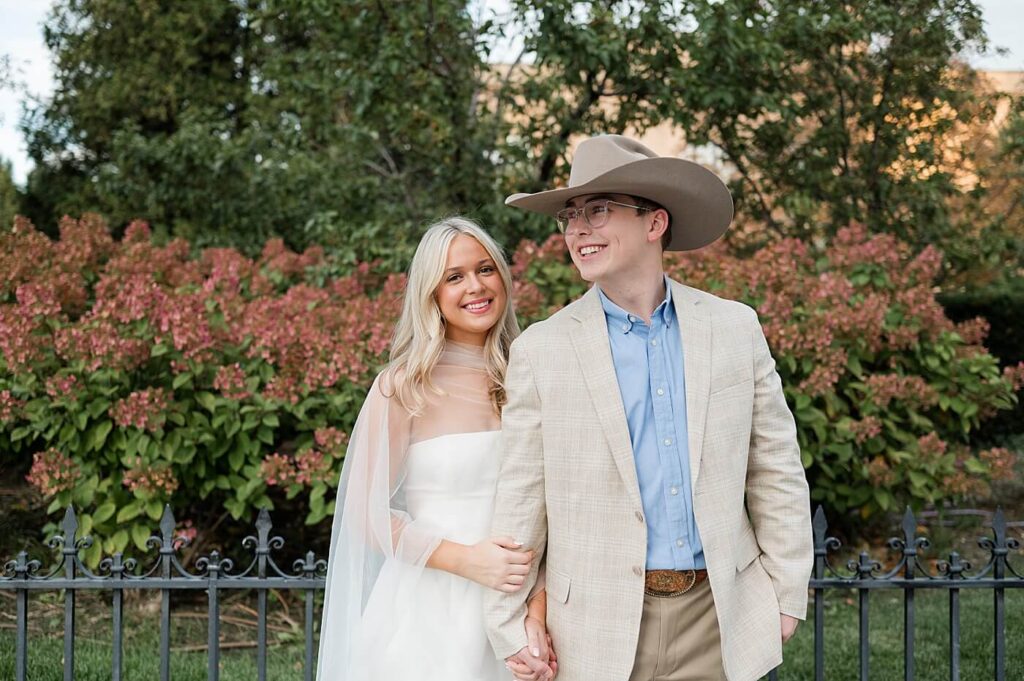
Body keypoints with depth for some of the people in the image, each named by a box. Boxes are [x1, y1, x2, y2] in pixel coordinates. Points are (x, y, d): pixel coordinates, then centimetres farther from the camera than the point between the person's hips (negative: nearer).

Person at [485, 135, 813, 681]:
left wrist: (787, 596, 5)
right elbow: (519, 501, -1)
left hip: (717, 618, 2)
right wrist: (509, 627, -3)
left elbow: (776, 472, 7)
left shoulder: (737, 328, 4)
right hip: (599, 631, -1)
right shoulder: (542, 350, -1)